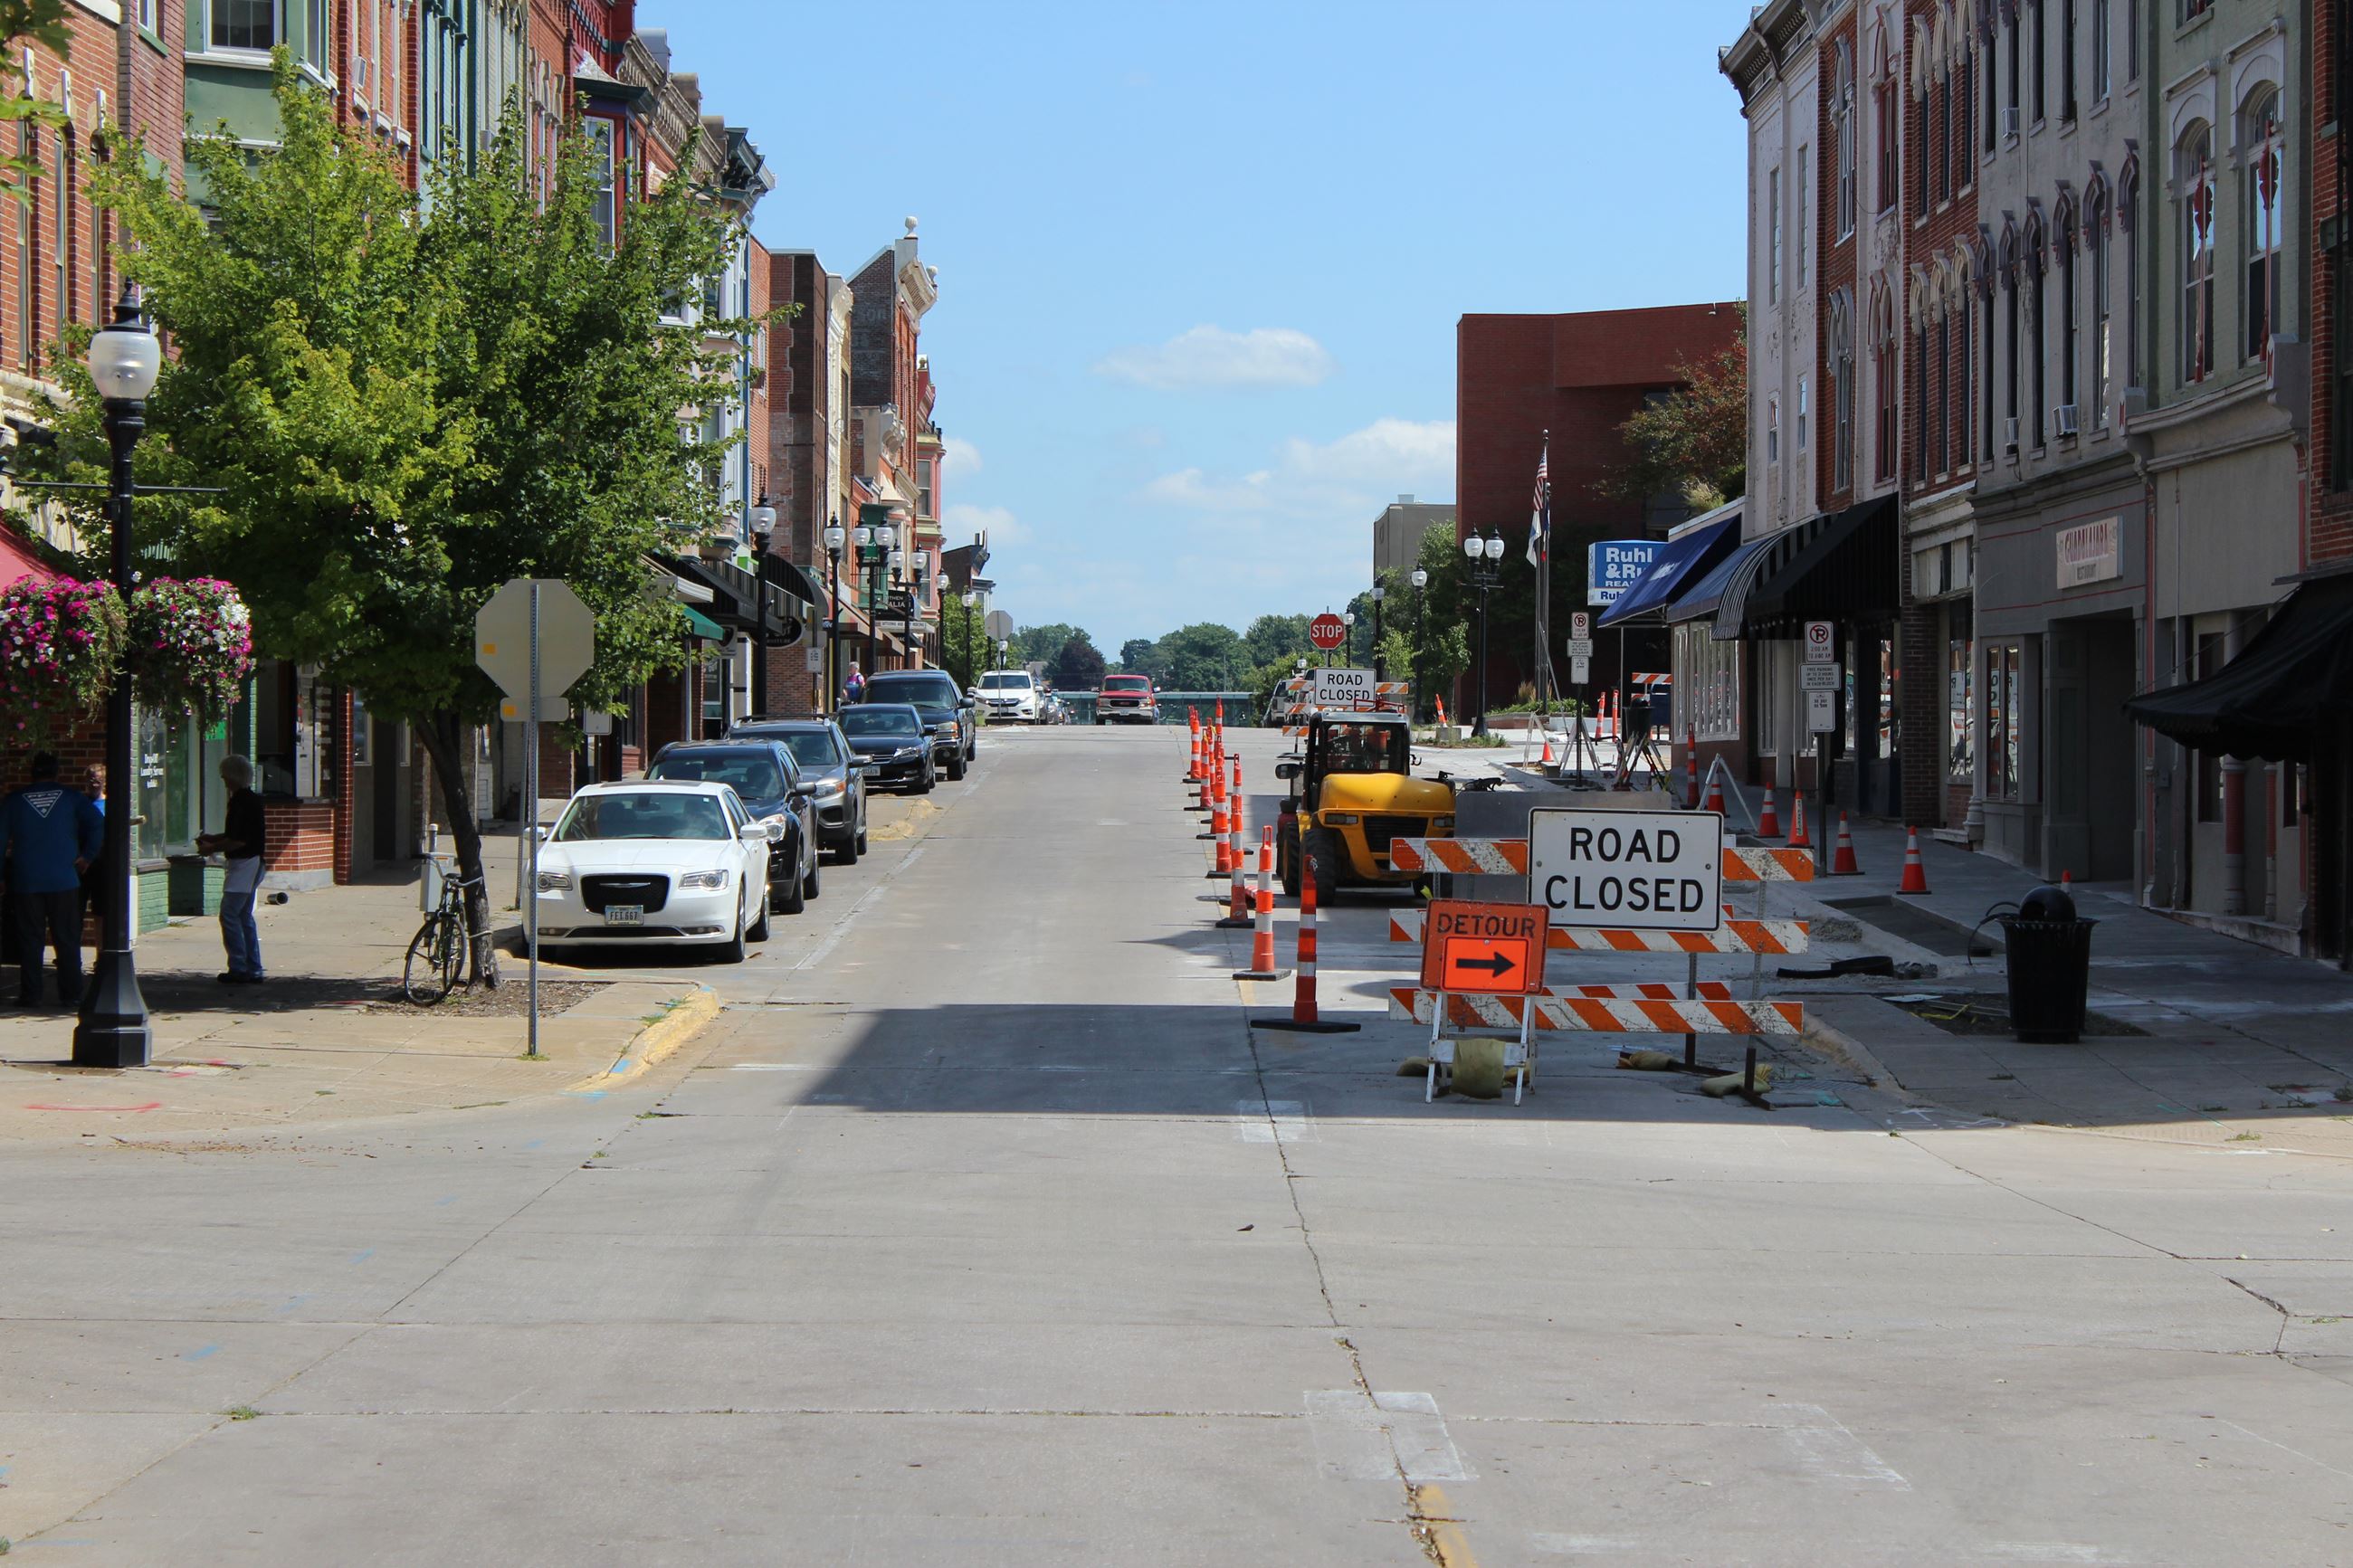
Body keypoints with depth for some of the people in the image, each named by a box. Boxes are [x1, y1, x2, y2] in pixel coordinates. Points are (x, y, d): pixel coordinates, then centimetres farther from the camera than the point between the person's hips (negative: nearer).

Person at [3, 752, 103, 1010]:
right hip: (64, 882, 0)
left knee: (29, 940, 6)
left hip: (26, 882, 0)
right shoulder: (71, 798, 0)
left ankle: (30, 995, 5)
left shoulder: (15, 800, 2)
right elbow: (97, 824, -12)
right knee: (67, 940, 5)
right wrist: (87, 856, -1)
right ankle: (71, 995, 4)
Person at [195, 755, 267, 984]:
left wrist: (212, 848, -12)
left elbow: (239, 840, -23)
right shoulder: (250, 800, 14)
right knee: (244, 916, 13)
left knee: (229, 914, -8)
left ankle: (238, 968, -8)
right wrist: (212, 838, 16)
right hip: (252, 863, 10)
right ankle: (253, 970, 14)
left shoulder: (243, 802, -18)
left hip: (244, 863, -10)